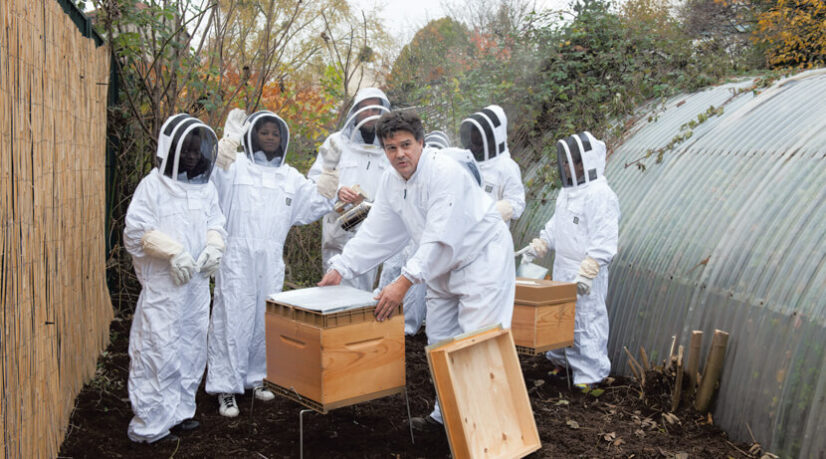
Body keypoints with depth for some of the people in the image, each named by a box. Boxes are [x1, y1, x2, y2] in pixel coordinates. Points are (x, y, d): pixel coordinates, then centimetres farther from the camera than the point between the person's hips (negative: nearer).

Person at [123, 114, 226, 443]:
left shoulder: (205, 188, 11)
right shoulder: (153, 185, -6)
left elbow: (216, 224, 16)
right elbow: (137, 230, -10)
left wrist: (213, 247, -5)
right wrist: (173, 251, -18)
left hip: (197, 283, 7)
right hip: (162, 284, -6)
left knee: (192, 348, 13)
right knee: (159, 350, -6)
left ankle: (180, 412, 26)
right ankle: (149, 424, 4)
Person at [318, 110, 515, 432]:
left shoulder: (445, 172, -27)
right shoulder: (391, 181, -1)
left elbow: (440, 237, -33)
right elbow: (375, 234, 4)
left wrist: (404, 281, -38)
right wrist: (341, 267, -5)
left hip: (481, 258, -9)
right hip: (443, 266, 9)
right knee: (439, 341, 14)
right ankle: (446, 415, 29)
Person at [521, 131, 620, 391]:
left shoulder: (601, 195, -17)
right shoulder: (567, 192, 13)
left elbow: (603, 242, -22)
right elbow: (554, 228, 24)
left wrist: (587, 273, -28)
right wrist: (535, 249, 17)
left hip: (586, 275, -9)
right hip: (562, 269, 9)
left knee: (586, 321, -2)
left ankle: (591, 374, 11)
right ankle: (560, 360, 35)